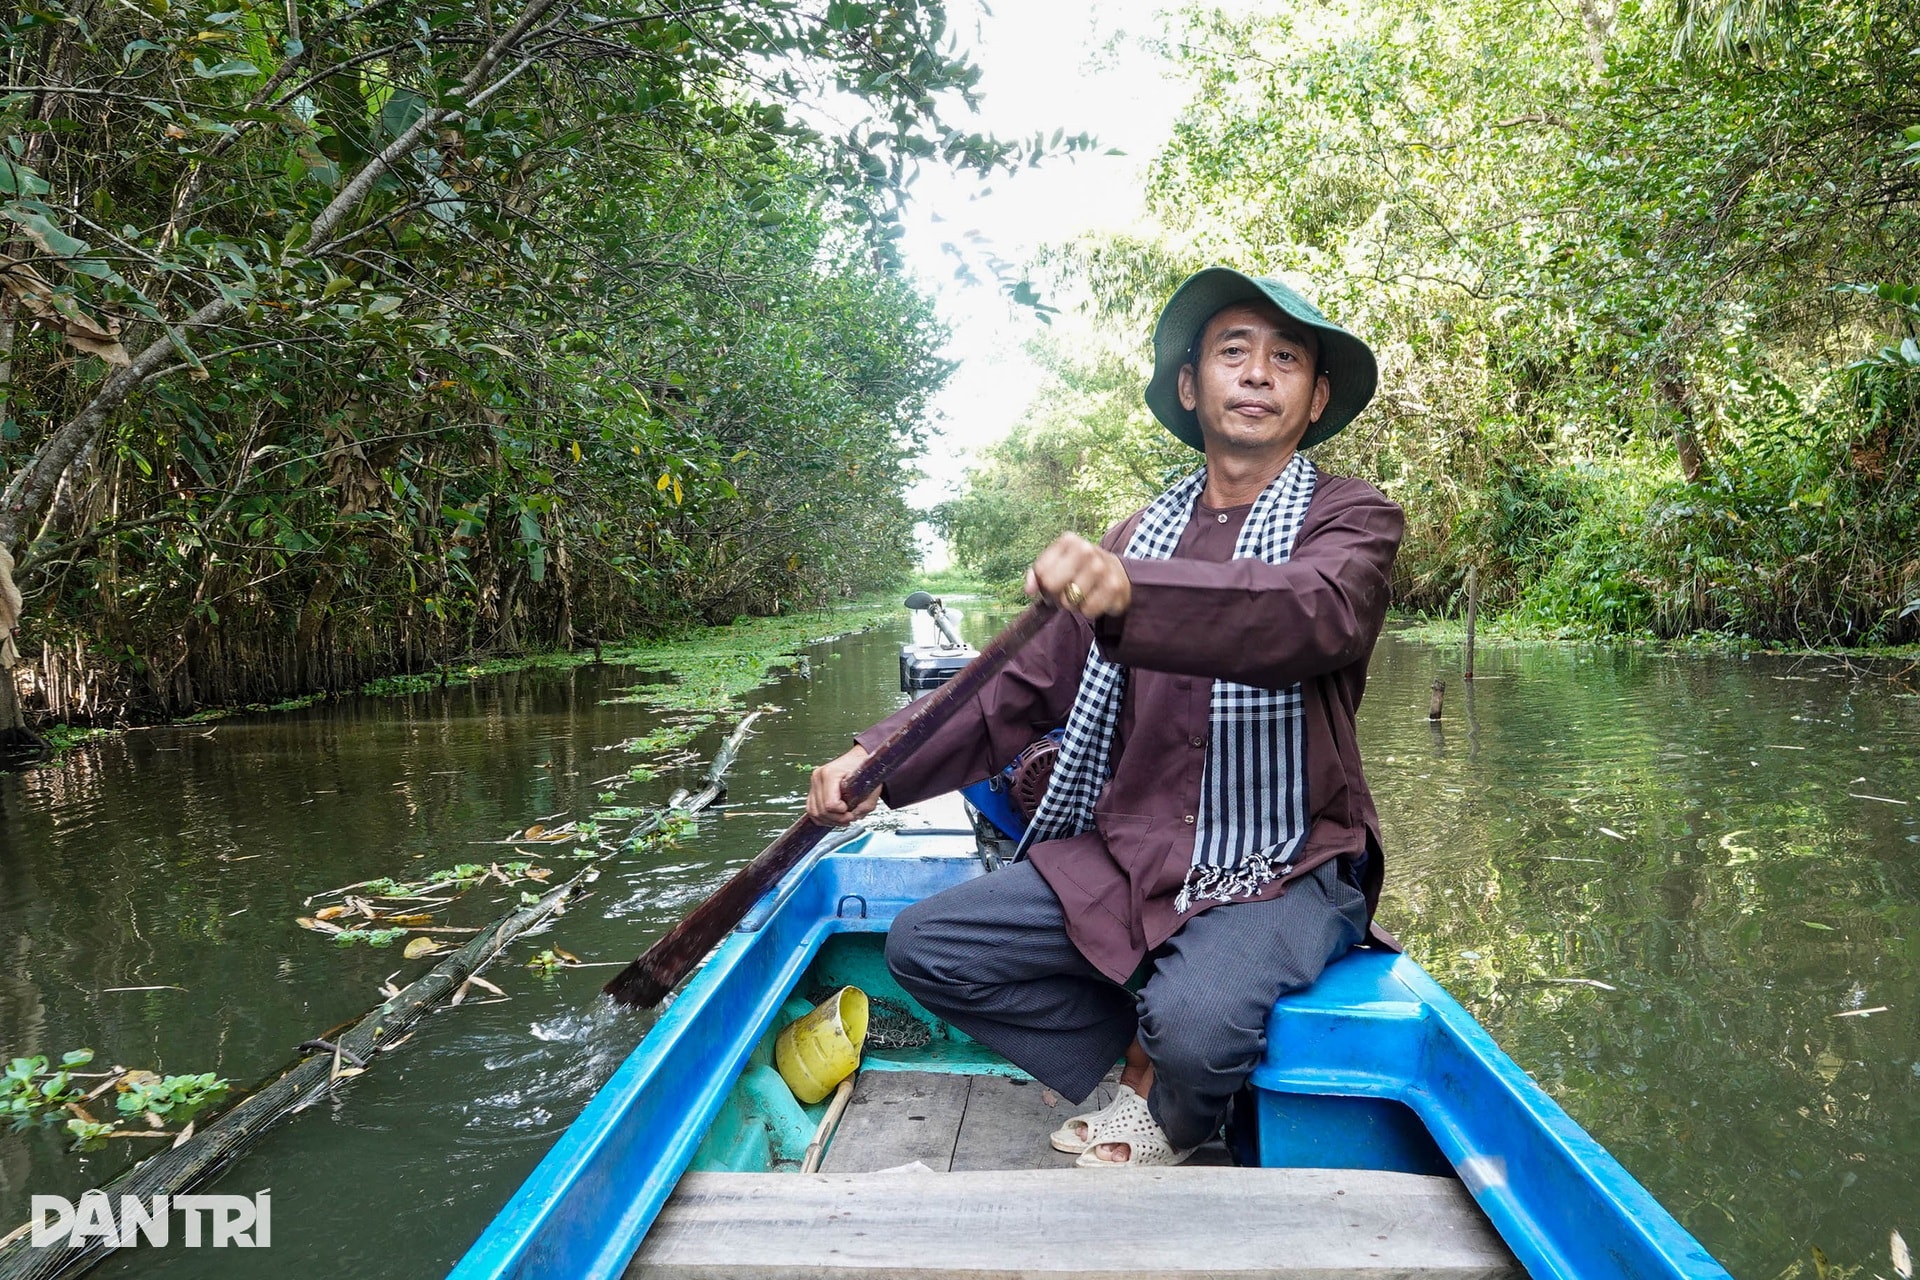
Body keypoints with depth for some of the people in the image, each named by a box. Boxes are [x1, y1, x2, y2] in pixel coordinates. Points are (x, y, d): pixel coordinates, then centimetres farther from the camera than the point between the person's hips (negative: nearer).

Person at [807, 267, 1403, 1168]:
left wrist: (1133, 593, -47)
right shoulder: (1138, 535, 12)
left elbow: (1316, 613, -29)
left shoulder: (1352, 519, -3)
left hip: (1287, 874, -4)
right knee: (924, 948, -6)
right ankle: (1143, 1067, 6)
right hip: (1126, 858, 5)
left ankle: (1177, 1123, 5)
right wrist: (880, 758, -5)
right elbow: (1032, 687, 9)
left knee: (1195, 1019, -32)